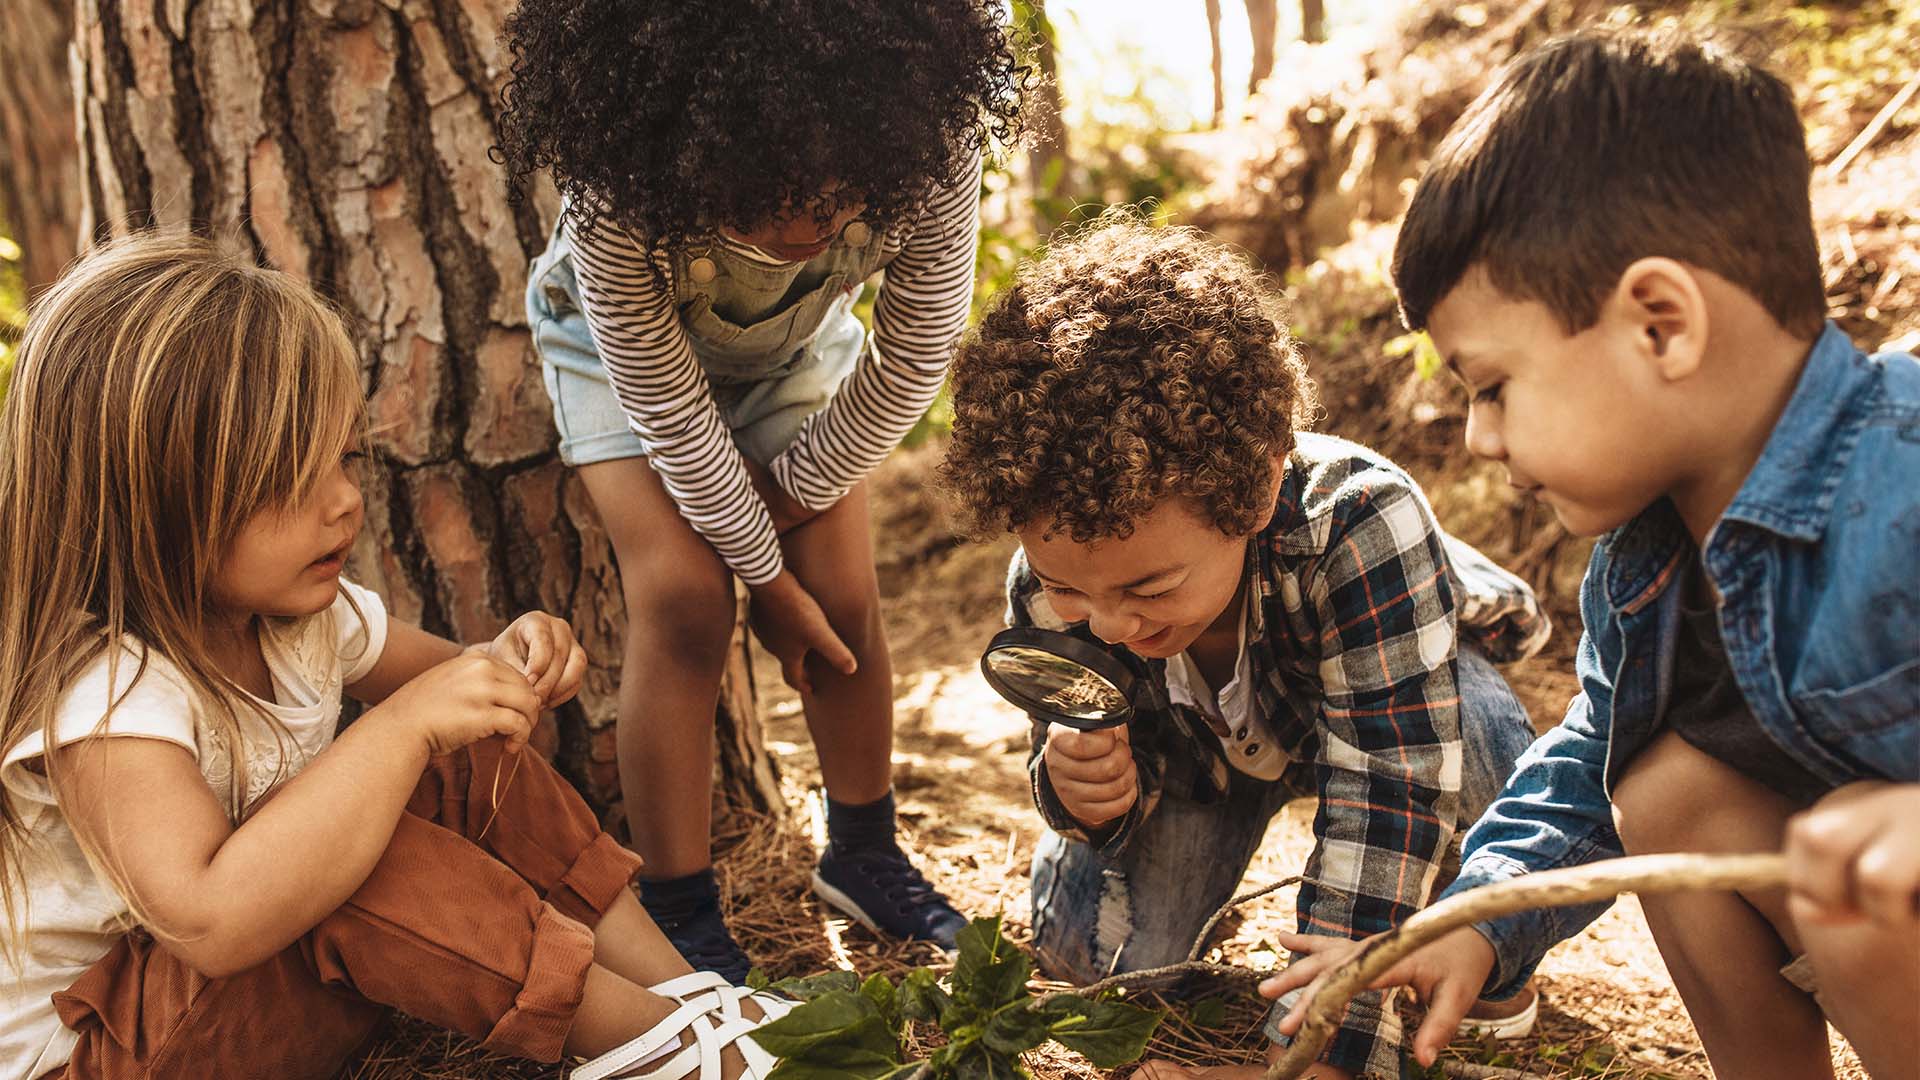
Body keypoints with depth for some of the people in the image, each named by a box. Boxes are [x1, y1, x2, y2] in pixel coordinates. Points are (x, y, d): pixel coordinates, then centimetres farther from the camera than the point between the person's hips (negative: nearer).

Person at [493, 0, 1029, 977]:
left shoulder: (933, 158, -36)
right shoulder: (618, 193, -41)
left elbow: (912, 363, -20)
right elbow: (668, 407, -28)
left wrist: (790, 495, -13)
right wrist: (766, 576, -19)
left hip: (795, 345, 3)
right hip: (624, 342, -2)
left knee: (844, 593, -3)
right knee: (682, 593, -18)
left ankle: (863, 855, 20)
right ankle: (676, 913, -4)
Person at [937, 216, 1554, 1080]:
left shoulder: (1357, 523, -44)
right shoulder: (1052, 575, -30)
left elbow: (1389, 796, -44)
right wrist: (1083, 789, -41)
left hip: (1406, 689, -2)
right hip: (1204, 740, 3)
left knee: (1474, 754, -37)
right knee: (1090, 950, -15)